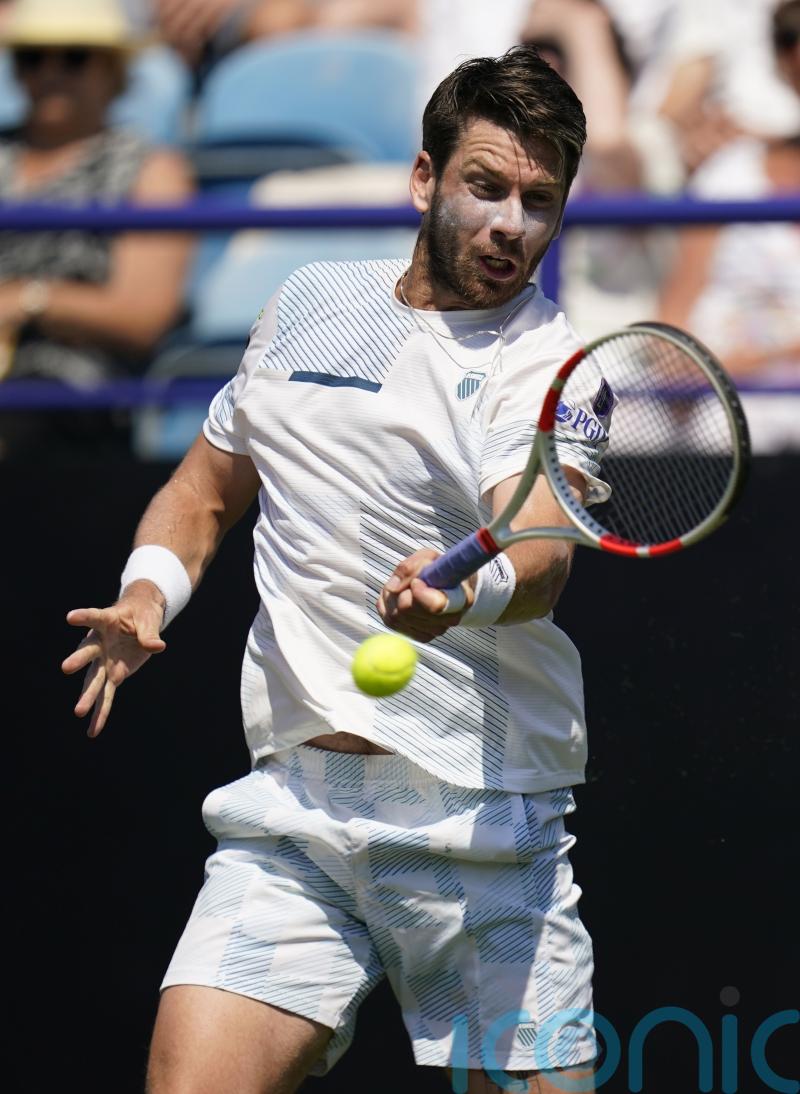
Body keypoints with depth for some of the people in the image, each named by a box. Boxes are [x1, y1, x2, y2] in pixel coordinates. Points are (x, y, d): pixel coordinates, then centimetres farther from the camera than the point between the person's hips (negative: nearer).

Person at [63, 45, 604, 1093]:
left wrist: (467, 592, -45)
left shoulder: (553, 366, -3)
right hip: (289, 809, 3)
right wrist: (148, 593, 4)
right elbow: (203, 493, 26)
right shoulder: (307, 305, 13)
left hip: (481, 823, -3)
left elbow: (540, 555, -22)